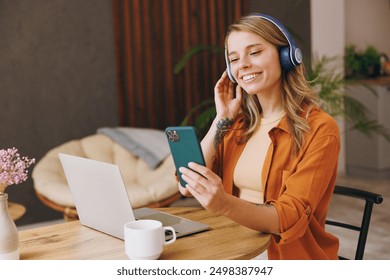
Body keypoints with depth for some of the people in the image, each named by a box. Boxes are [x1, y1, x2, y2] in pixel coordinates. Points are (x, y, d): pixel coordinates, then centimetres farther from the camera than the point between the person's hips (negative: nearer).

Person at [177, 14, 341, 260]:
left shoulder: (319, 129, -10)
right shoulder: (239, 123, 7)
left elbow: (292, 218, -20)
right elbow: (188, 185, 0)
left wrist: (225, 205, -36)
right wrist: (221, 119, -3)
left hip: (288, 257, -4)